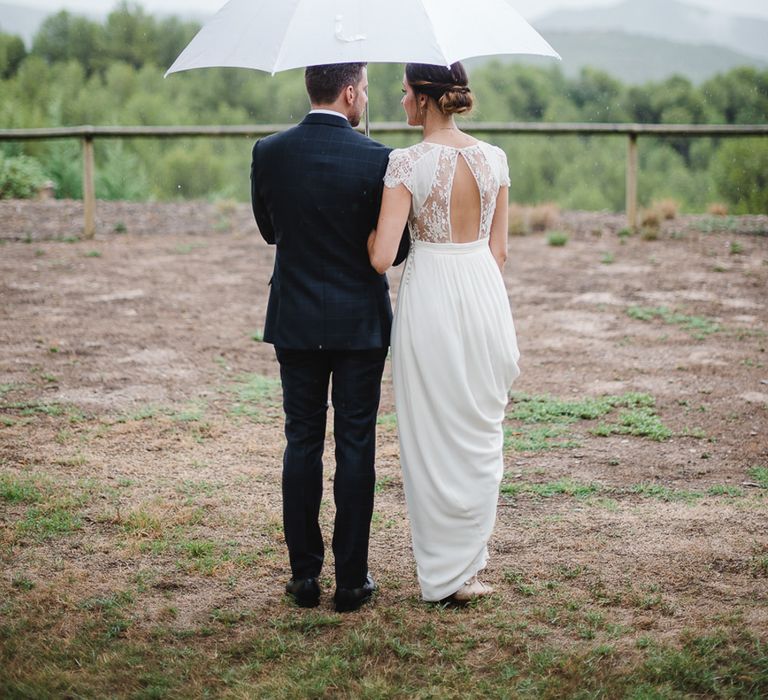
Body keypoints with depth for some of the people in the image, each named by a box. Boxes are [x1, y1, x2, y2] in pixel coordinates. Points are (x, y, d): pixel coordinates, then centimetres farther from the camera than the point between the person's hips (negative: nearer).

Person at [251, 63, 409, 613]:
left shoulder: (269, 153, -4)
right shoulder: (376, 159, -13)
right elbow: (395, 248, -6)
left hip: (296, 321, 3)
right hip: (360, 321, -2)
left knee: (302, 442, 10)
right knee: (356, 446, 5)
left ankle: (305, 573, 13)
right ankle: (352, 578, 10)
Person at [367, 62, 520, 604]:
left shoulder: (407, 164, -12)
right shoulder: (494, 159, 2)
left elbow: (381, 258, -17)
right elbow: (499, 249, 8)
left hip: (430, 294, -4)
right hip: (485, 291, 4)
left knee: (432, 432, 8)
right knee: (480, 427, 18)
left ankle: (448, 570, 16)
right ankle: (472, 554, 28)